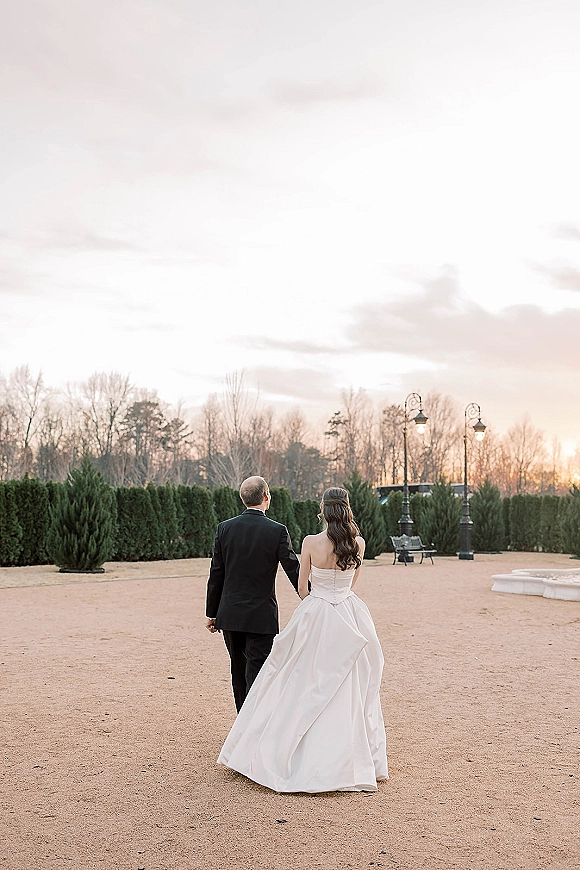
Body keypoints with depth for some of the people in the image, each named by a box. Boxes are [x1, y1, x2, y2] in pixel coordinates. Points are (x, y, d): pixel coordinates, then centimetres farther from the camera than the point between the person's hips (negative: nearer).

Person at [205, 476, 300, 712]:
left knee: (239, 672, 18)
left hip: (230, 615, 4)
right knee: (256, 675, 0)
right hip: (261, 617, -4)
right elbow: (294, 572, -7)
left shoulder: (225, 528, -1)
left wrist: (211, 613, 11)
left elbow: (216, 574, 2)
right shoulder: (277, 531, -11)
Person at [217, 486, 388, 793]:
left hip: (314, 619, -2)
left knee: (302, 687, 9)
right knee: (348, 691, 10)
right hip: (349, 616, 2)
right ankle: (344, 762, 17)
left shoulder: (311, 542, -11)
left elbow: (302, 587, 1)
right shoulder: (358, 544, -4)